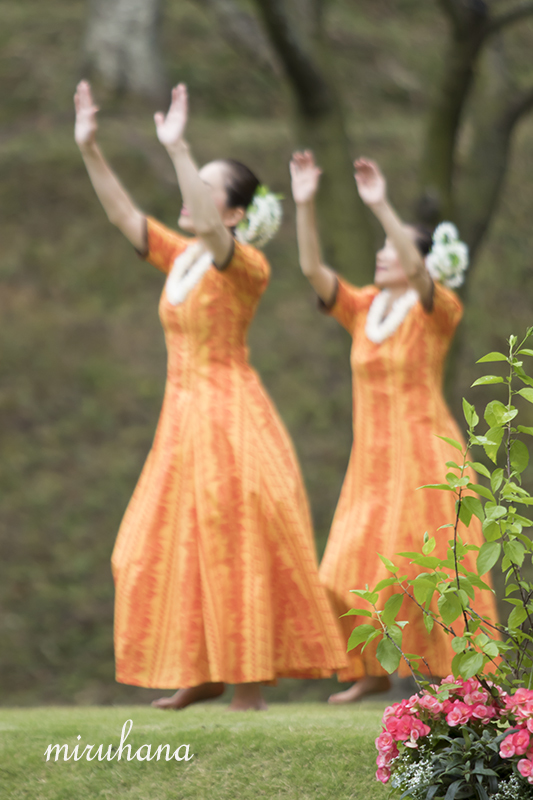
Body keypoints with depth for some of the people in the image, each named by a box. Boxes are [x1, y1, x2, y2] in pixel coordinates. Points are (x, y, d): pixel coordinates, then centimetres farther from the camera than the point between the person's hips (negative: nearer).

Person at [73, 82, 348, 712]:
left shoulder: (245, 264, -12)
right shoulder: (178, 256, 10)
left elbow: (208, 229, -31)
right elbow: (121, 213, 5)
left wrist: (177, 149, -38)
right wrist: (88, 149, -6)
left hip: (230, 416, -8)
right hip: (182, 416, 8)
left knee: (234, 551, -6)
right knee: (168, 550, 9)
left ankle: (250, 688, 0)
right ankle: (204, 674, 18)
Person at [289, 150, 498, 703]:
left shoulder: (438, 311, -8)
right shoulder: (362, 308, 7)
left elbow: (417, 272, -28)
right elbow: (312, 268, -4)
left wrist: (381, 206, -39)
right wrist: (304, 205, -17)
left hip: (424, 454, -6)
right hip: (371, 459, 6)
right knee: (355, 572, 5)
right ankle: (371, 671, 19)